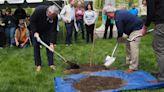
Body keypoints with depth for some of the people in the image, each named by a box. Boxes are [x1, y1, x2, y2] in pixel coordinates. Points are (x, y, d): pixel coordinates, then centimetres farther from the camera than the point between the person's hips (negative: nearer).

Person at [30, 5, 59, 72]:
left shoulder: (54, 17, -28)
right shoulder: (39, 10, -35)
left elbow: (53, 30, -25)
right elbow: (32, 20, -22)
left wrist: (52, 43, -30)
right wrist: (35, 32, -26)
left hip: (47, 31, 2)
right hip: (36, 30, -2)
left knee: (49, 46, -4)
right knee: (36, 46, -4)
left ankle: (51, 64, 3)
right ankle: (38, 65, 4)